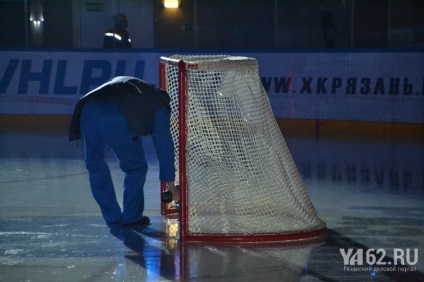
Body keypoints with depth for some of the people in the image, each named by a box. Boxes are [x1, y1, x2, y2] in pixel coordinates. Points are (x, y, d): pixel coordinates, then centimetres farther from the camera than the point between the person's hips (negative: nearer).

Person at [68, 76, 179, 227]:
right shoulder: (159, 106, 26)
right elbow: (164, 144, 25)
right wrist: (170, 183, 31)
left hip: (88, 110, 5)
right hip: (115, 119, -5)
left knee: (95, 164, 21)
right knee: (136, 167, 16)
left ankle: (113, 218, 27)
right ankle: (131, 217, 24)